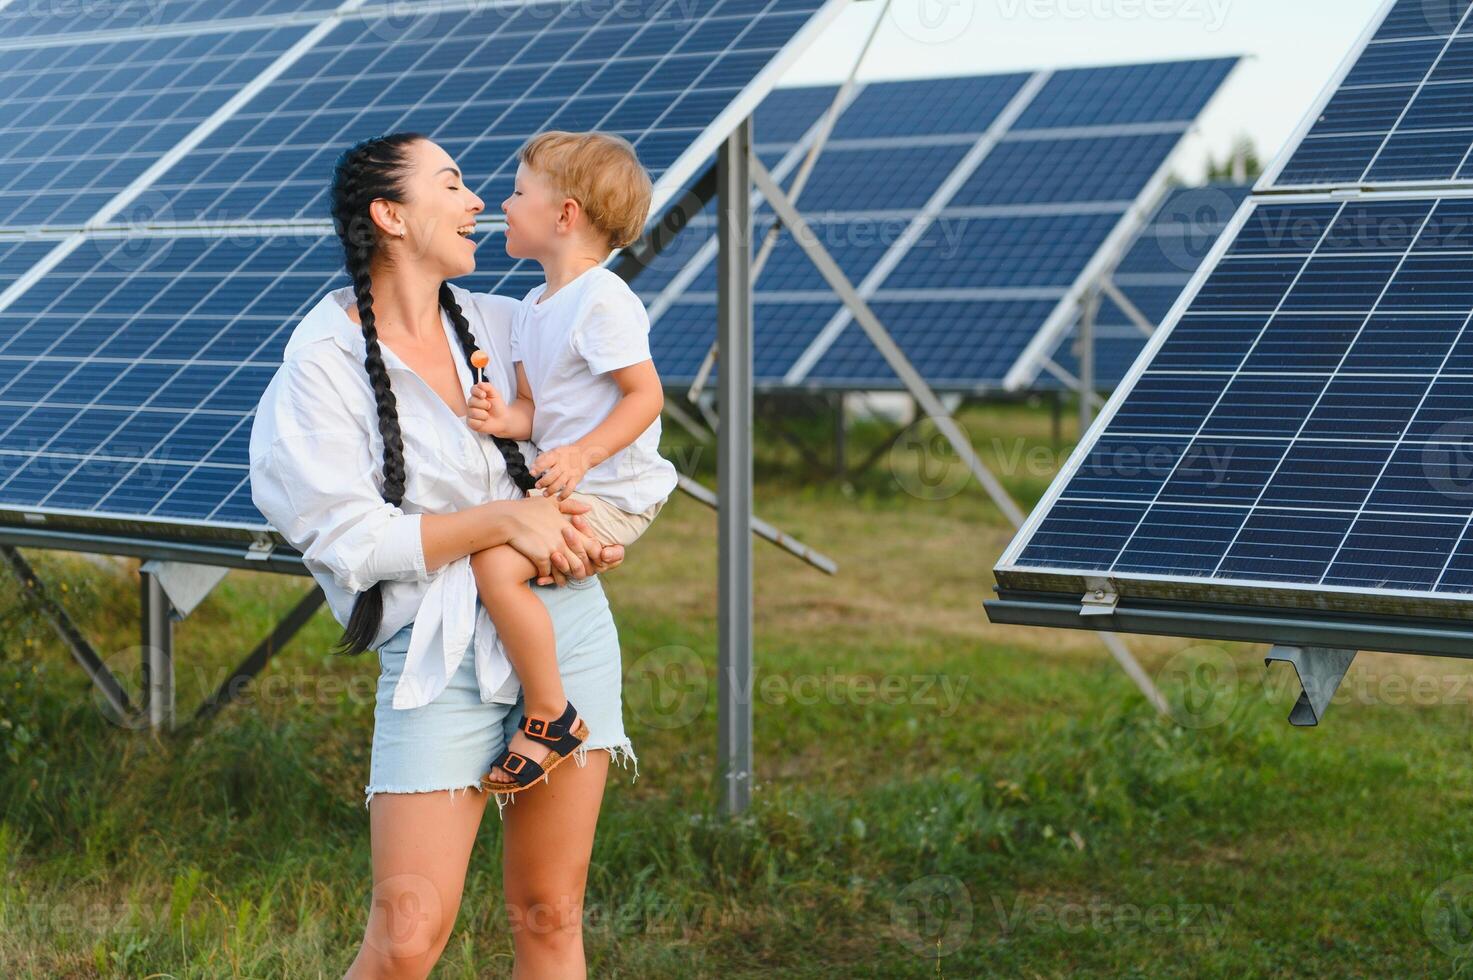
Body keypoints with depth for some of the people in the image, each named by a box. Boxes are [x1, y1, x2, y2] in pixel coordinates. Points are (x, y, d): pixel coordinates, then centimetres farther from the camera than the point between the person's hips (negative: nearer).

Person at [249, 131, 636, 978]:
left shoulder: (504, 325, 9)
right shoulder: (324, 365, -6)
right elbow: (351, 542, -12)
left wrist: (589, 530, -1)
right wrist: (506, 519, -16)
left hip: (567, 627, 5)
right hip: (437, 652, -4)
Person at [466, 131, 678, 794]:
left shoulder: (602, 301, -16)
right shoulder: (533, 308, 13)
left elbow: (646, 395, -18)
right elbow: (536, 407, 11)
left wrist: (581, 455, -27)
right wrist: (505, 419, -12)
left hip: (610, 495, -11)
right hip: (562, 486, 11)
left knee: (496, 563, -26)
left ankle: (551, 717, -15)